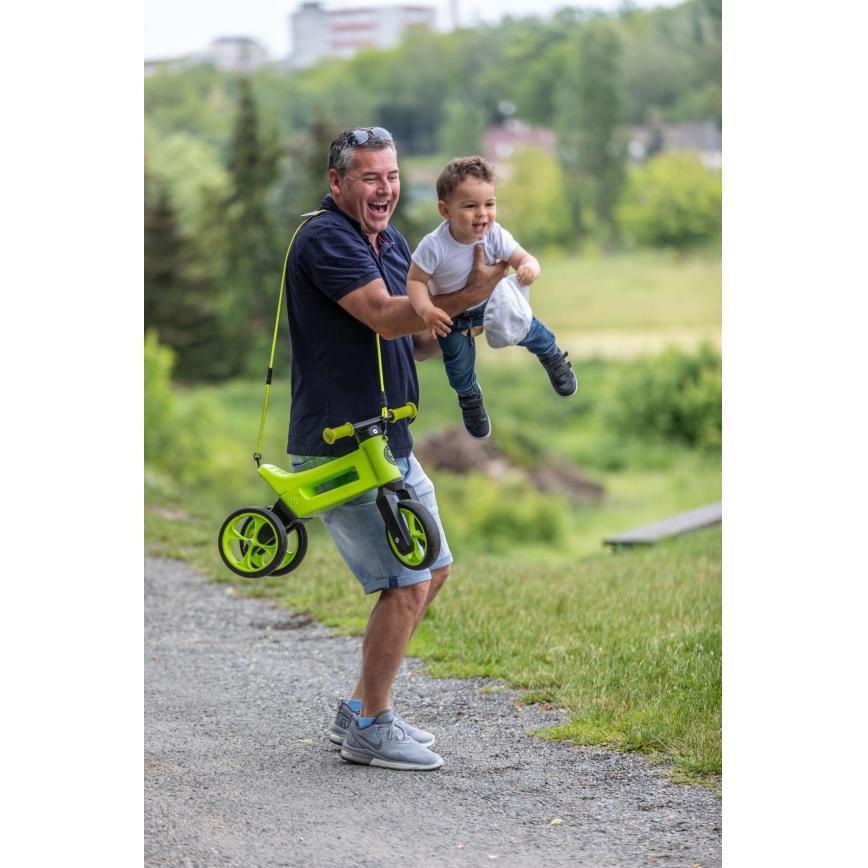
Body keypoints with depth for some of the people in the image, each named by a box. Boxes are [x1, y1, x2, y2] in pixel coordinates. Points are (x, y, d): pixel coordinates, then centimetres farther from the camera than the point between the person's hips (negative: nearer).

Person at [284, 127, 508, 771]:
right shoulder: (325, 239, -15)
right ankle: (371, 729, 4)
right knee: (407, 583, -10)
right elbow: (384, 317, -27)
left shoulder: (392, 242, 14)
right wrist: (466, 294, -34)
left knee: (434, 568, 17)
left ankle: (360, 709, 26)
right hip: (340, 452, -10)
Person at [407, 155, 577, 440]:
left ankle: (552, 358, 37)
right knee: (459, 361, 7)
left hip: (491, 299, 2)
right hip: (451, 314, -2)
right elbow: (415, 280, -29)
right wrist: (426, 310, -47)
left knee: (524, 327, 1)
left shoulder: (495, 236, -32)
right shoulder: (434, 246, -39)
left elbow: (525, 259, -30)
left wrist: (529, 268, -55)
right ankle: (469, 398, 41)